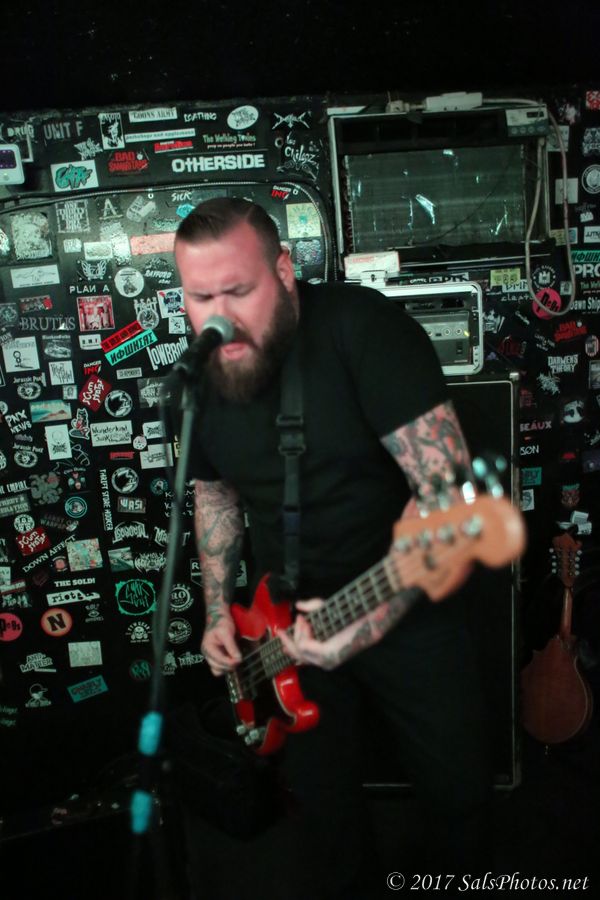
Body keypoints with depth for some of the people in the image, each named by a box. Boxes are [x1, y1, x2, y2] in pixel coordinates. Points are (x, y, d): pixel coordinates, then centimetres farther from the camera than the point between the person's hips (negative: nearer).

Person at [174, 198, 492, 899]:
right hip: (290, 620, 4)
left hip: (407, 608, -3)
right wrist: (219, 610, 3)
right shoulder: (201, 382, -4)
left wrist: (380, 612, -33)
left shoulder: (361, 325, -22)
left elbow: (445, 480, -25)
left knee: (457, 788, 13)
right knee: (320, 795, 20)